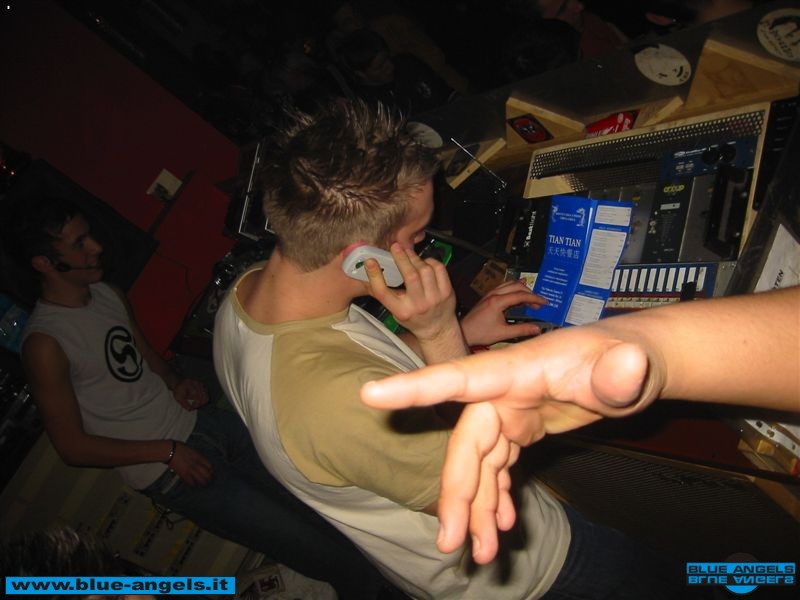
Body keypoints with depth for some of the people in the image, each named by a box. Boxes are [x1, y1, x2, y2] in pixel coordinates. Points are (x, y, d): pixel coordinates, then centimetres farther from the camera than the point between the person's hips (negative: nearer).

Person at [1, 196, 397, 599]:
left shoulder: (106, 293, 6)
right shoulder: (45, 344, -16)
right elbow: (72, 447, -12)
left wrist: (175, 383, 1)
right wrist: (168, 452, -15)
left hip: (198, 420, 7)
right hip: (167, 473, -7)